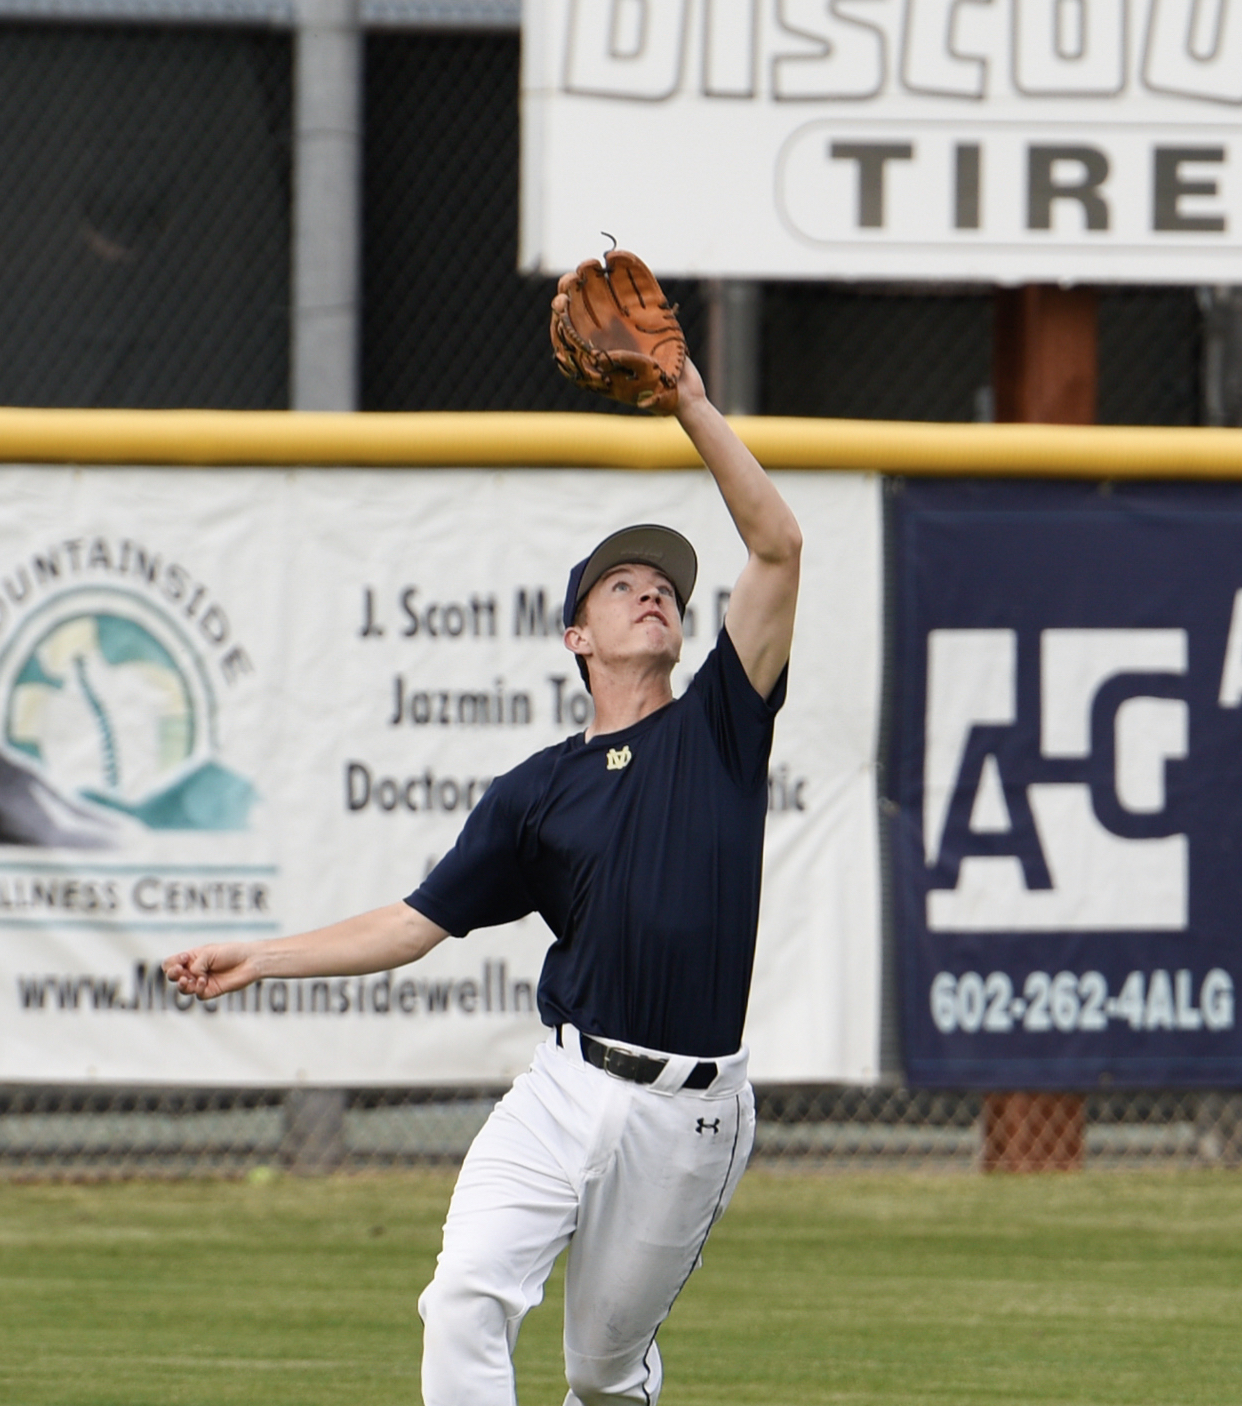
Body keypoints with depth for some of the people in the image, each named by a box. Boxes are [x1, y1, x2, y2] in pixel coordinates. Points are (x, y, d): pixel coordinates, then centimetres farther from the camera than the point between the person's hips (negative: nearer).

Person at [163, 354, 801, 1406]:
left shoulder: (720, 727, 6)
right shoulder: (536, 793, 11)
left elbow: (778, 547, -3)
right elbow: (416, 923, 12)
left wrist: (692, 406, -7)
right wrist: (258, 959, 4)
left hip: (692, 1118, -1)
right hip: (571, 1087, 1)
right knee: (468, 1296, -19)